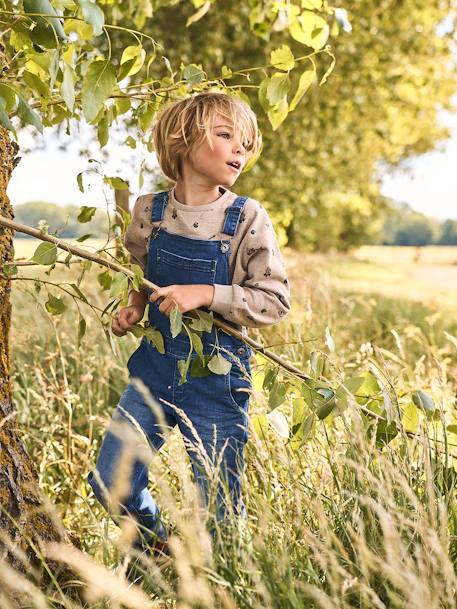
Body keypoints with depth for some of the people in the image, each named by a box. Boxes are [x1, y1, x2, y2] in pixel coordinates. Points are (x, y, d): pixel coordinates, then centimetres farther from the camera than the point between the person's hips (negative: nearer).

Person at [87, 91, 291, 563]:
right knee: (110, 482, 7)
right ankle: (158, 551, 36)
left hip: (217, 375, -3)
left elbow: (275, 301, -12)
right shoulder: (149, 211, -1)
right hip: (155, 368, 4)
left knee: (220, 506, 7)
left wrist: (206, 295, -23)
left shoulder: (248, 219, -11)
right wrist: (134, 308, -3)